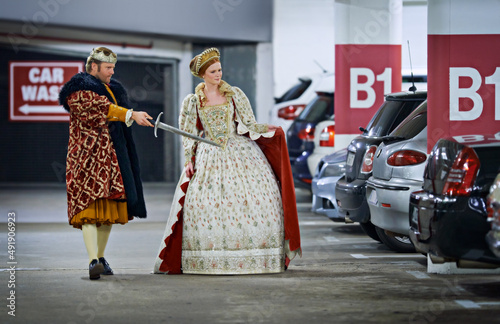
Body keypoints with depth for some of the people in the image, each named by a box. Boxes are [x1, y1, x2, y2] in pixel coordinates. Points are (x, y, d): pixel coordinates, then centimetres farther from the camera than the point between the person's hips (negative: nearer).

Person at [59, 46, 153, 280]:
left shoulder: (113, 89, 21)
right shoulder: (79, 88, -5)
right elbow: (101, 108, -19)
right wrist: (131, 115, -26)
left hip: (112, 156, 8)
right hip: (88, 155, -8)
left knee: (109, 207, 7)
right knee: (90, 204, -17)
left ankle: (101, 257, 17)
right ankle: (93, 261, -28)